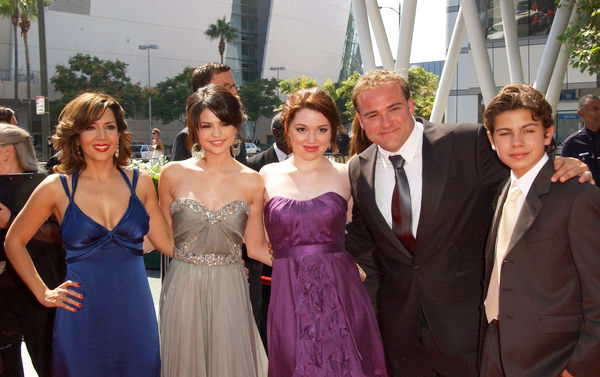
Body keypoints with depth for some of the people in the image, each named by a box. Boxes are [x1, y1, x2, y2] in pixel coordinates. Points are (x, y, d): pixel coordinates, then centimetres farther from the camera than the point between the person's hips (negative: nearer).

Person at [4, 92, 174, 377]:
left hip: (135, 312, 2)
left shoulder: (140, 183, 3)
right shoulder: (57, 188, -2)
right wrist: (44, 293, 5)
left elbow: (167, 244, 8)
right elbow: (13, 241, 10)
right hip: (82, 318, -2)